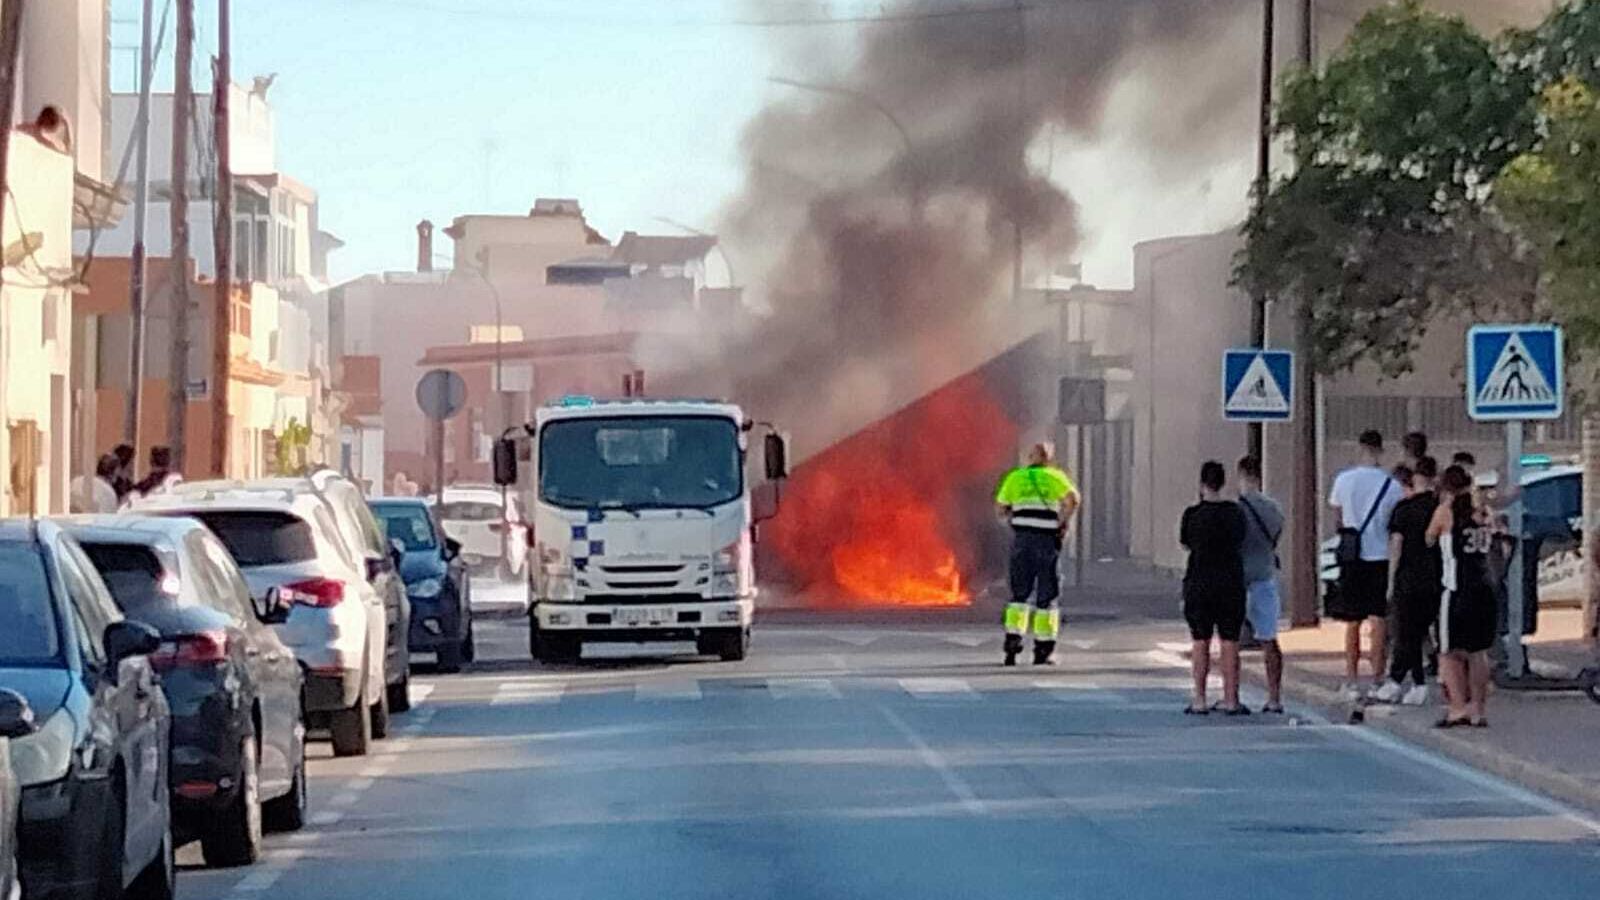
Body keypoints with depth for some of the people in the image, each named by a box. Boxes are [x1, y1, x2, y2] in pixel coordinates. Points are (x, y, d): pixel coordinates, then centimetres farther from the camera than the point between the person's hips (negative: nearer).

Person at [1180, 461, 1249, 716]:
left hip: (1200, 582, -2)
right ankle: (1230, 700, 6)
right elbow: (1240, 542, 10)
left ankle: (1199, 700, 5)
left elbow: (1185, 543, 4)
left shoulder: (1193, 514, -9)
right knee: (1229, 642, 5)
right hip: (1231, 581, 2)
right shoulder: (1236, 513, -1)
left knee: (1200, 642, 5)